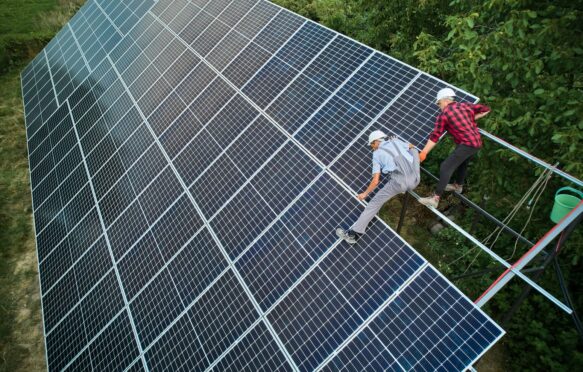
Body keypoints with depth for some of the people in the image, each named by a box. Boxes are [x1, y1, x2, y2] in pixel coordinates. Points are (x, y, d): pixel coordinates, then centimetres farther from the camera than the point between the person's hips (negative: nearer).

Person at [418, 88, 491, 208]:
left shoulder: (443, 114, -5)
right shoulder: (465, 106, 13)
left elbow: (435, 136, -8)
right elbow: (486, 109, 18)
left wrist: (423, 153, -6)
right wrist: (472, 119, 22)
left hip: (467, 144, -8)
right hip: (477, 142, 8)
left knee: (446, 167, -14)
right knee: (462, 163, 30)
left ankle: (435, 199, -22)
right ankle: (458, 186, 52)